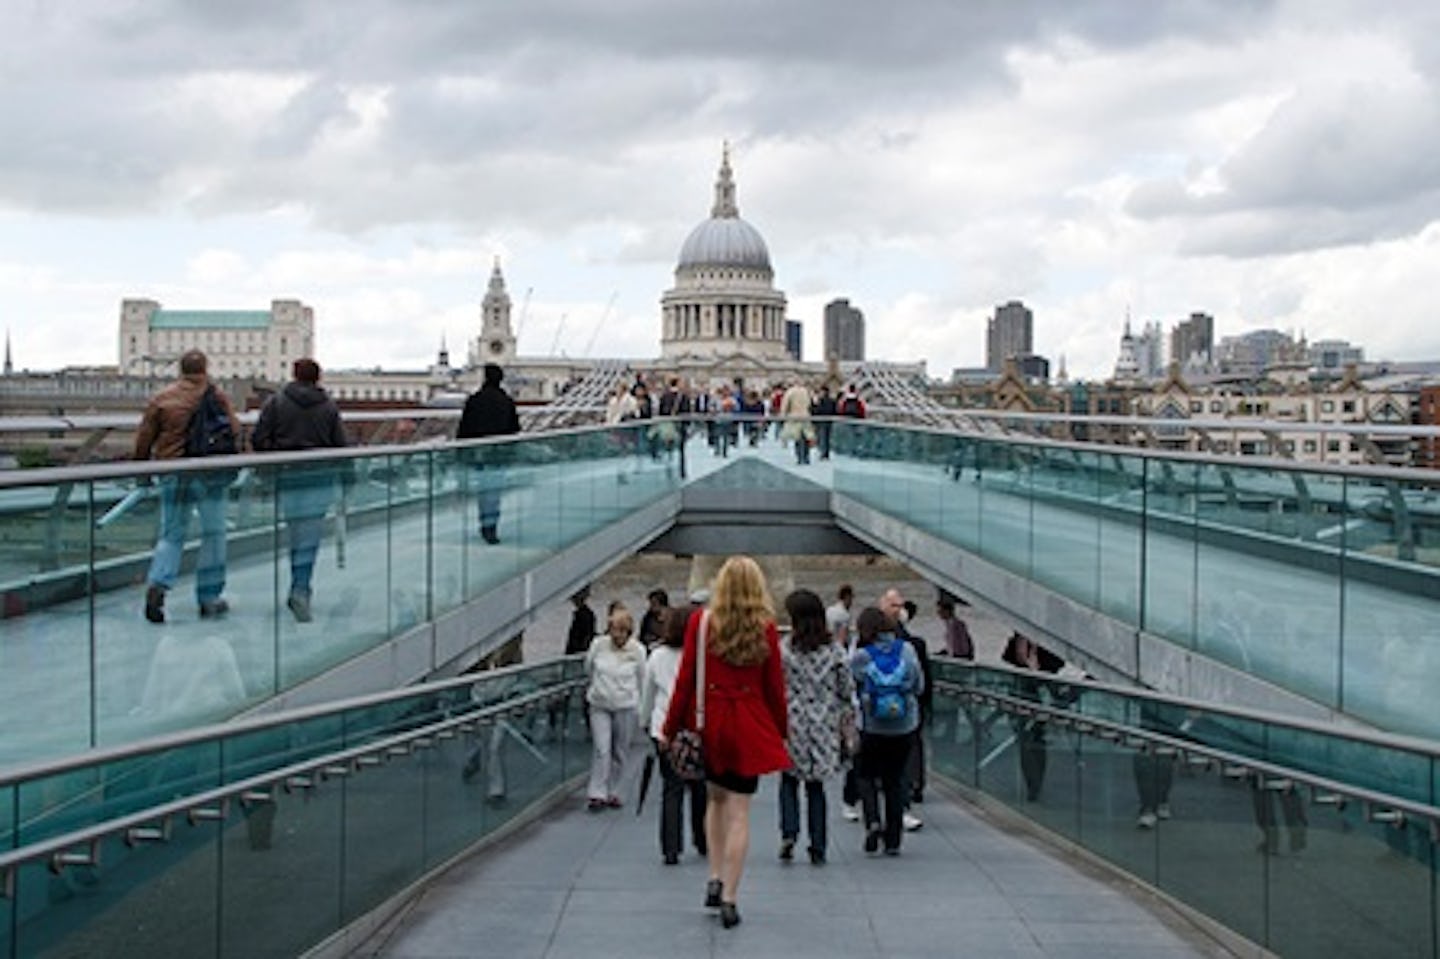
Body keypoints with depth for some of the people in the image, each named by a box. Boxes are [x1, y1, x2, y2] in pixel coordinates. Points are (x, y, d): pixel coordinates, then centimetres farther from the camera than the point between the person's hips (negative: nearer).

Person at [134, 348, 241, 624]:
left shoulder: (161, 399, 0)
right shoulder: (217, 396, -5)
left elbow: (143, 439, 3)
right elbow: (234, 430, -4)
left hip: (173, 474, 2)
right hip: (210, 475, -1)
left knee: (171, 534, 11)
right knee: (213, 535, 9)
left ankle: (158, 583, -12)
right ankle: (209, 598, 10)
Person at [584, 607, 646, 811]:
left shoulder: (637, 650, -11)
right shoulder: (598, 644, -9)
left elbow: (642, 679, 5)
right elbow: (589, 668, 12)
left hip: (626, 707, 0)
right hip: (599, 705, 0)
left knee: (620, 752, 9)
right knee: (601, 749, -7)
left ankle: (613, 793, 22)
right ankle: (597, 794, -2)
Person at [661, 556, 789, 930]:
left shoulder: (701, 621, -4)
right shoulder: (765, 627, -4)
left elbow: (685, 678, -3)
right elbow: (774, 685, 0)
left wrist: (670, 727, 5)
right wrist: (781, 731, 13)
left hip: (709, 720, 1)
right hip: (748, 726, -1)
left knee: (716, 797, 21)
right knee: (739, 811, 3)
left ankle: (715, 880, 15)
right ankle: (729, 899, 3)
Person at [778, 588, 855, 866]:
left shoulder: (783, 651, -9)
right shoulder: (836, 651, -2)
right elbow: (847, 692, 2)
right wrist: (848, 727, 12)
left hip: (793, 724, -2)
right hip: (825, 727, 2)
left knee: (789, 780, 15)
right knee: (816, 785, 10)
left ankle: (789, 832, -5)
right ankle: (818, 848, 9)